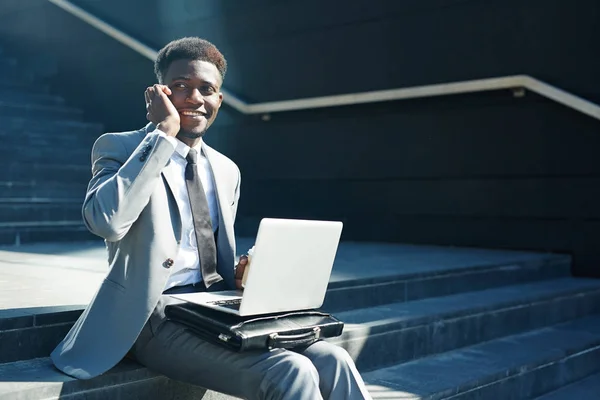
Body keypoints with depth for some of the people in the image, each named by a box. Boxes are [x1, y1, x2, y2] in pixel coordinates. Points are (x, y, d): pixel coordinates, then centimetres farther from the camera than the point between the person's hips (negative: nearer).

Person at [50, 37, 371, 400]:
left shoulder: (227, 171, 16)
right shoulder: (119, 148, -1)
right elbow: (106, 221, -23)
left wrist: (241, 276, 0)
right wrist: (163, 132, -16)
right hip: (156, 316, -6)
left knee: (332, 361, -17)